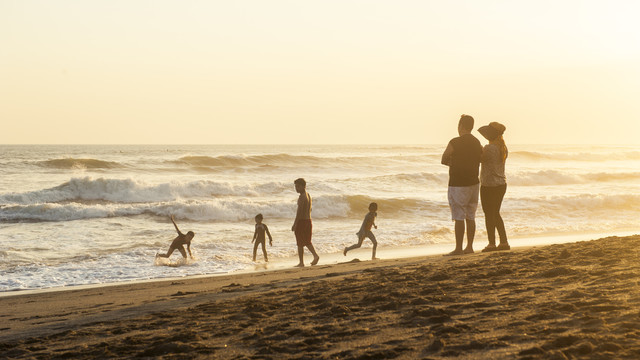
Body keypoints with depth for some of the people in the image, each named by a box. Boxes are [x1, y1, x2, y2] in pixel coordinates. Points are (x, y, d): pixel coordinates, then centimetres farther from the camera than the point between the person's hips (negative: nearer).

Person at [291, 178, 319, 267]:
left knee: (300, 243, -1)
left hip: (301, 221, -9)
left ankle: (301, 262, 1)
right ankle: (315, 255, -1)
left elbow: (299, 211, -21)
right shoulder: (308, 196, 12)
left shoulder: (302, 197, -16)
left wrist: (294, 224, -19)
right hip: (308, 220, 9)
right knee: (307, 242, 16)